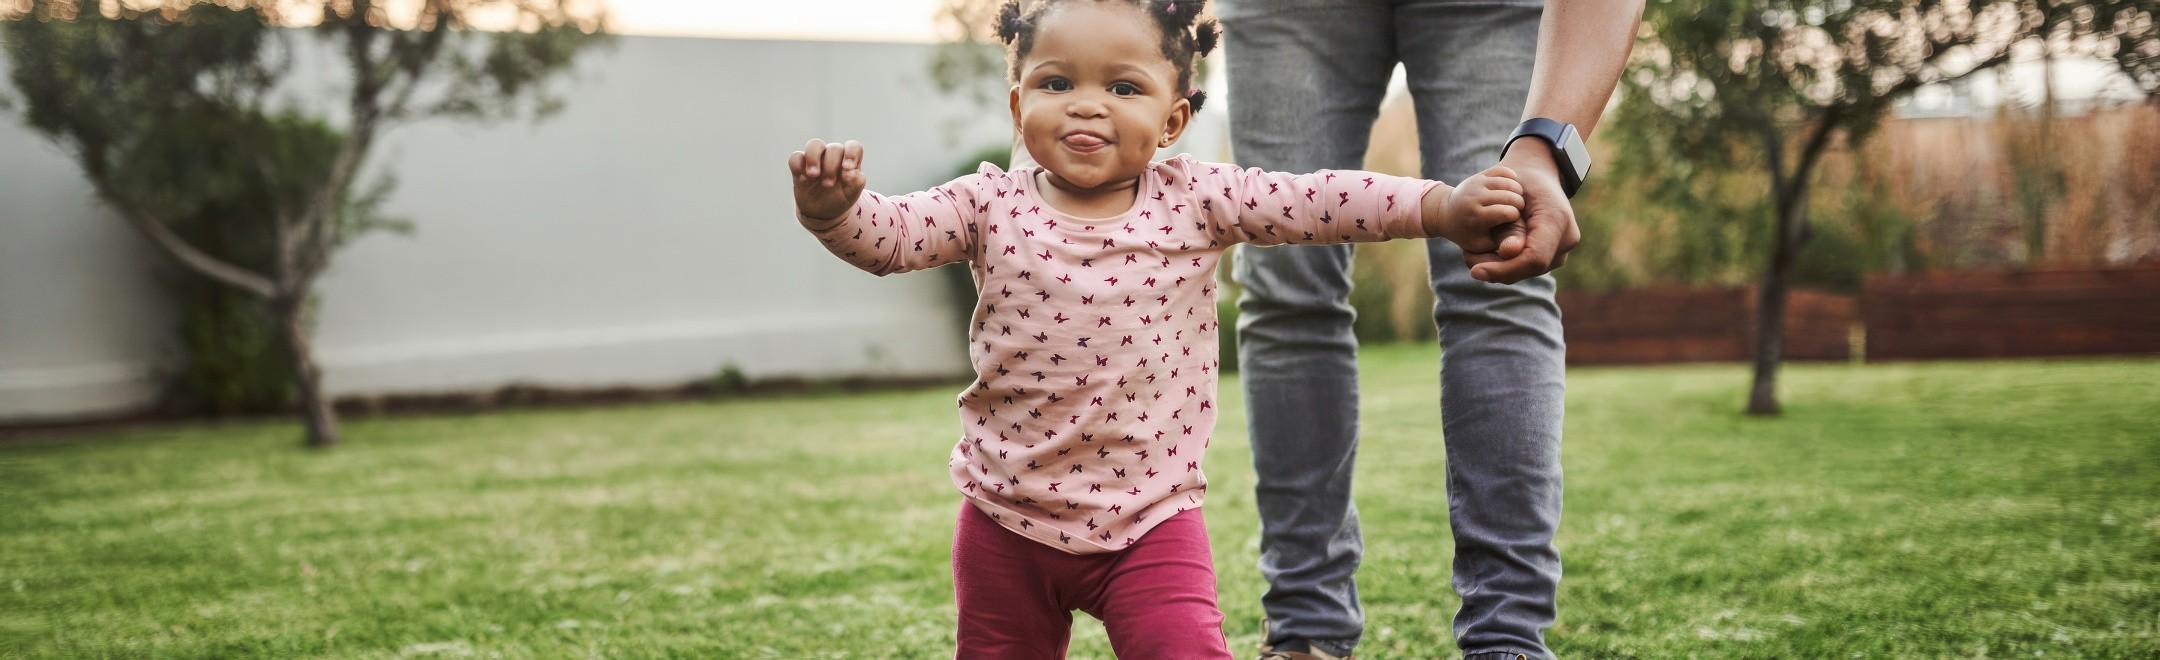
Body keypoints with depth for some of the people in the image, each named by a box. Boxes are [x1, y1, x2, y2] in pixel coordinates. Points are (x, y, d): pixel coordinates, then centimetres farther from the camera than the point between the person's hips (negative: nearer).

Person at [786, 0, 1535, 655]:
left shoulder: (1195, 199, -5)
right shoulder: (991, 206, -4)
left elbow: (1320, 201, -11)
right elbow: (887, 234, -14)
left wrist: (1445, 206, -21)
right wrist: (832, 207, -36)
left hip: (1149, 522, -1)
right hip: (1007, 523, 2)